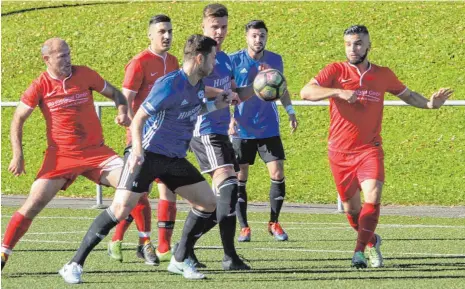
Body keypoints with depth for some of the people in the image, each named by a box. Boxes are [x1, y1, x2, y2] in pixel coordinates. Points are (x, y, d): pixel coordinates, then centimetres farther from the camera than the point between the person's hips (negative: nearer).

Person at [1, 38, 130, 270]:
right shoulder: (40, 86, -6)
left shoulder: (84, 74, -1)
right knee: (33, 205, -10)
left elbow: (114, 93, 14)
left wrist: (122, 110, -7)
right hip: (60, 156, -2)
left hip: (96, 152, 2)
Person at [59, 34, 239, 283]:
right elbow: (138, 119, -20)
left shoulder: (197, 85, 5)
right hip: (148, 155, -8)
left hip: (175, 159, 8)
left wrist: (214, 105, 14)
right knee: (121, 209, -18)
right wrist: (137, 148, -35)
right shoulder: (169, 85, -20)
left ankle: (180, 260, 17)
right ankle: (74, 265, -12)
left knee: (208, 202, 3)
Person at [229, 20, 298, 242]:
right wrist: (229, 117, -13)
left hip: (269, 128, 2)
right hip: (242, 129, -2)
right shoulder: (234, 61, -6)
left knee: (277, 174, -6)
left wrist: (290, 110, 10)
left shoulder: (275, 60, 3)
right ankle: (244, 227, 9)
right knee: (240, 178, -1)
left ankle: (274, 223, 9)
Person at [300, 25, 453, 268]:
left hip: (369, 149, 0)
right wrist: (338, 92, -33)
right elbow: (306, 92, -19)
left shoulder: (383, 75, 2)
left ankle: (359, 252, -25)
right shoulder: (336, 71, -6)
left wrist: (430, 104, 1)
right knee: (351, 208, 11)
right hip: (340, 151, 0)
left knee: (372, 197, -23)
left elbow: (407, 95, 19)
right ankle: (372, 241, 38)